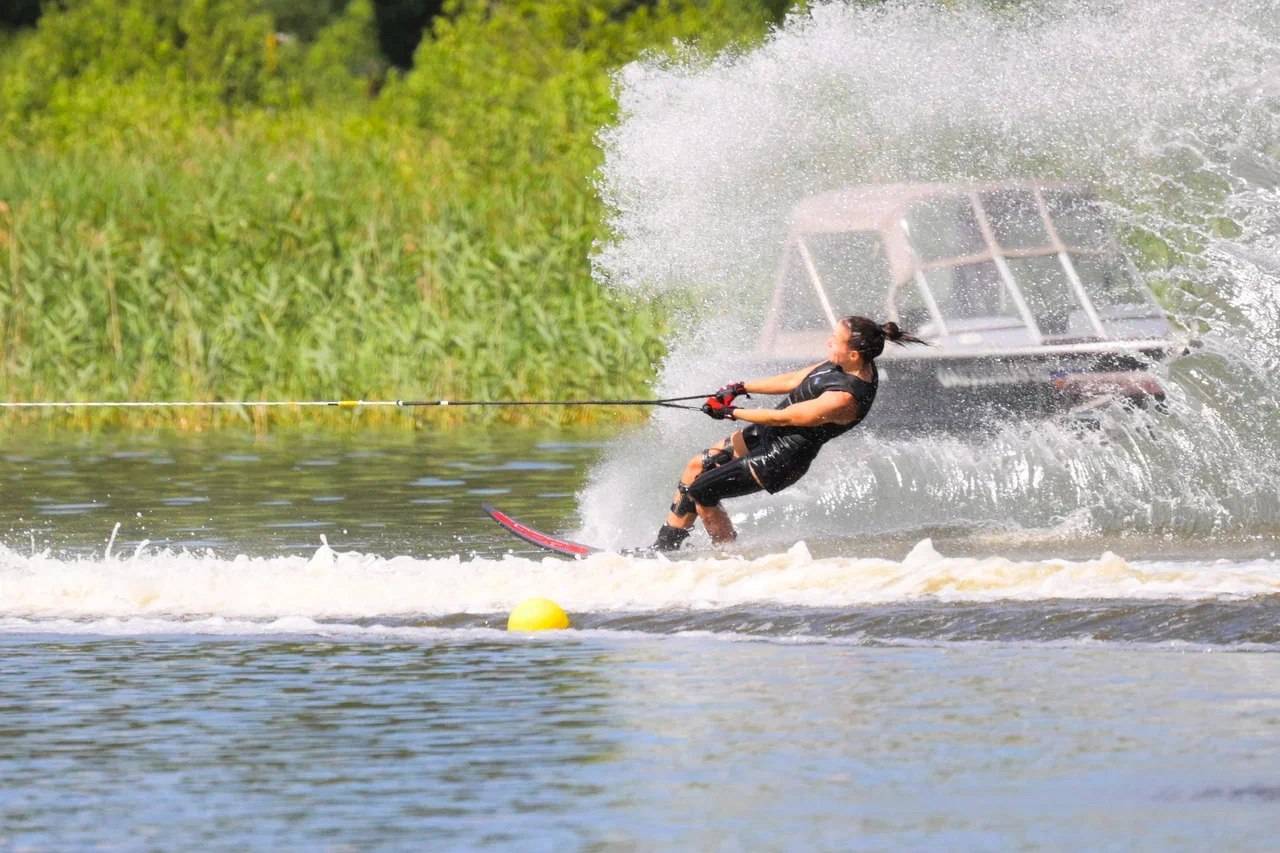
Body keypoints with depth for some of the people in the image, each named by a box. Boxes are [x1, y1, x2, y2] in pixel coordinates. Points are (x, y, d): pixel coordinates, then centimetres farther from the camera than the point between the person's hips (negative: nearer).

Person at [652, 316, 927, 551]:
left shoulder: (845, 398, -31)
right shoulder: (855, 366, -4)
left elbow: (782, 418, -24)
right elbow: (796, 380, 9)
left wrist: (731, 413, -13)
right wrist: (741, 388, 9)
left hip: (780, 460, -10)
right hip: (765, 435, 10)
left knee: (700, 491, -8)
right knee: (696, 467, 13)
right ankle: (664, 547, 22)